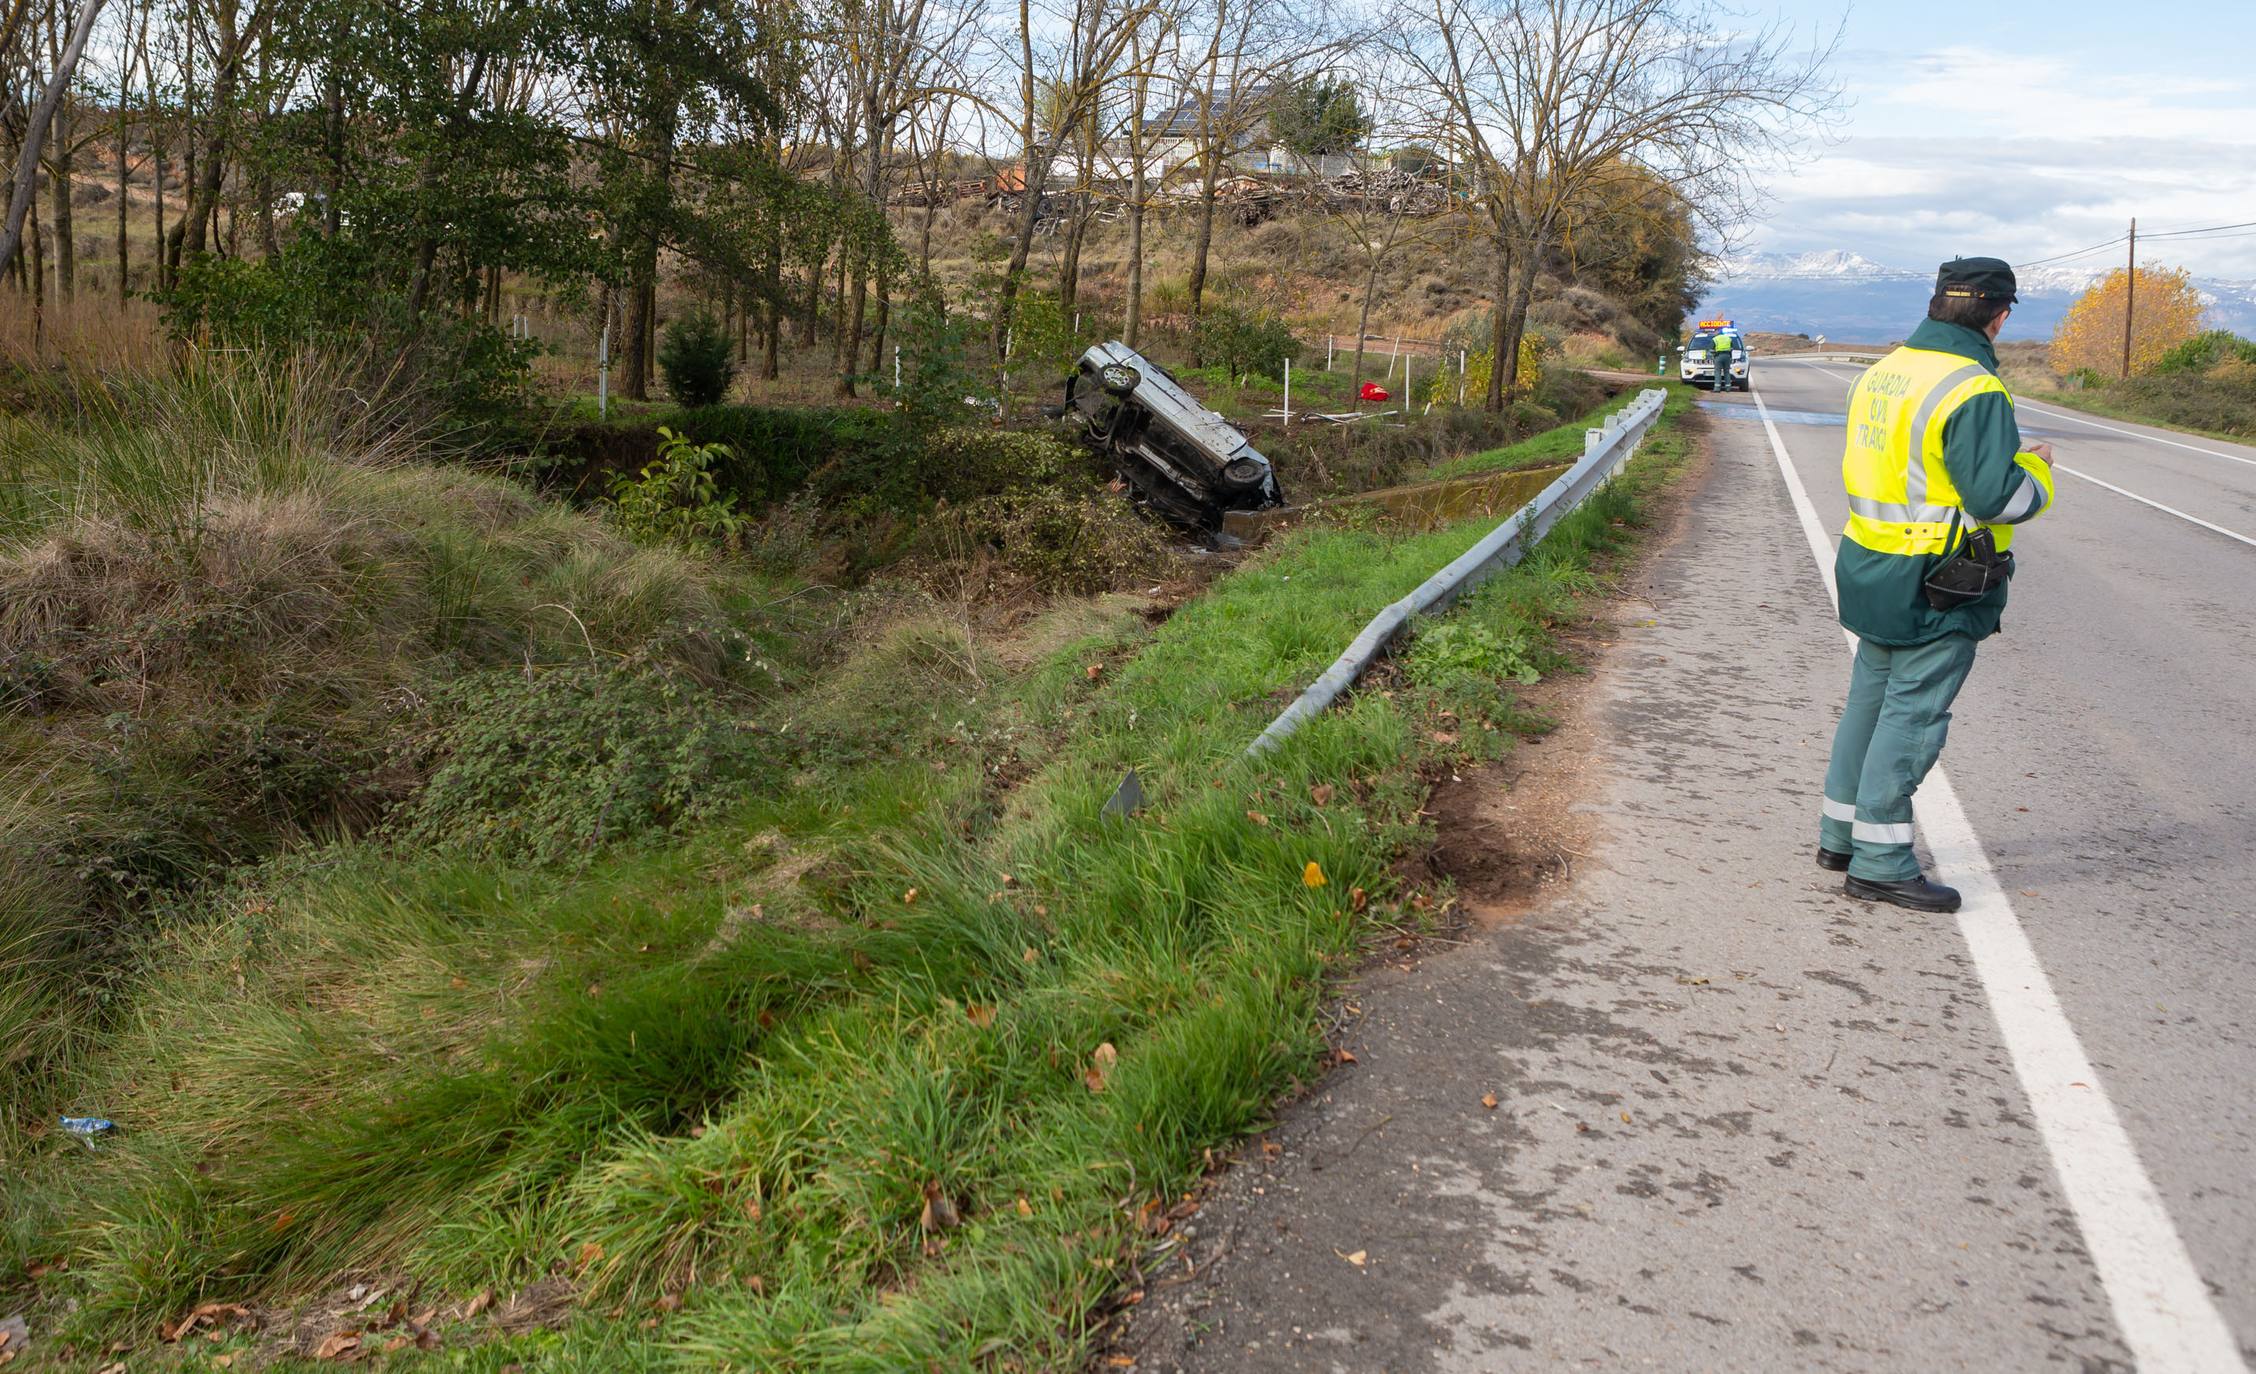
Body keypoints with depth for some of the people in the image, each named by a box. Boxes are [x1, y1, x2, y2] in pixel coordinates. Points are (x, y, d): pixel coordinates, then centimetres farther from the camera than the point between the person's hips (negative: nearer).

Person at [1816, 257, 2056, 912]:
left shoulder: (1882, 372, 8)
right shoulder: (1974, 391, -19)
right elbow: (2000, 497, -21)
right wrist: (2036, 467, 0)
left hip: (1872, 565, 9)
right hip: (1936, 588, -9)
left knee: (1871, 699, 18)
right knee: (1912, 714, -2)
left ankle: (1840, 834, 28)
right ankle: (1878, 863, 3)